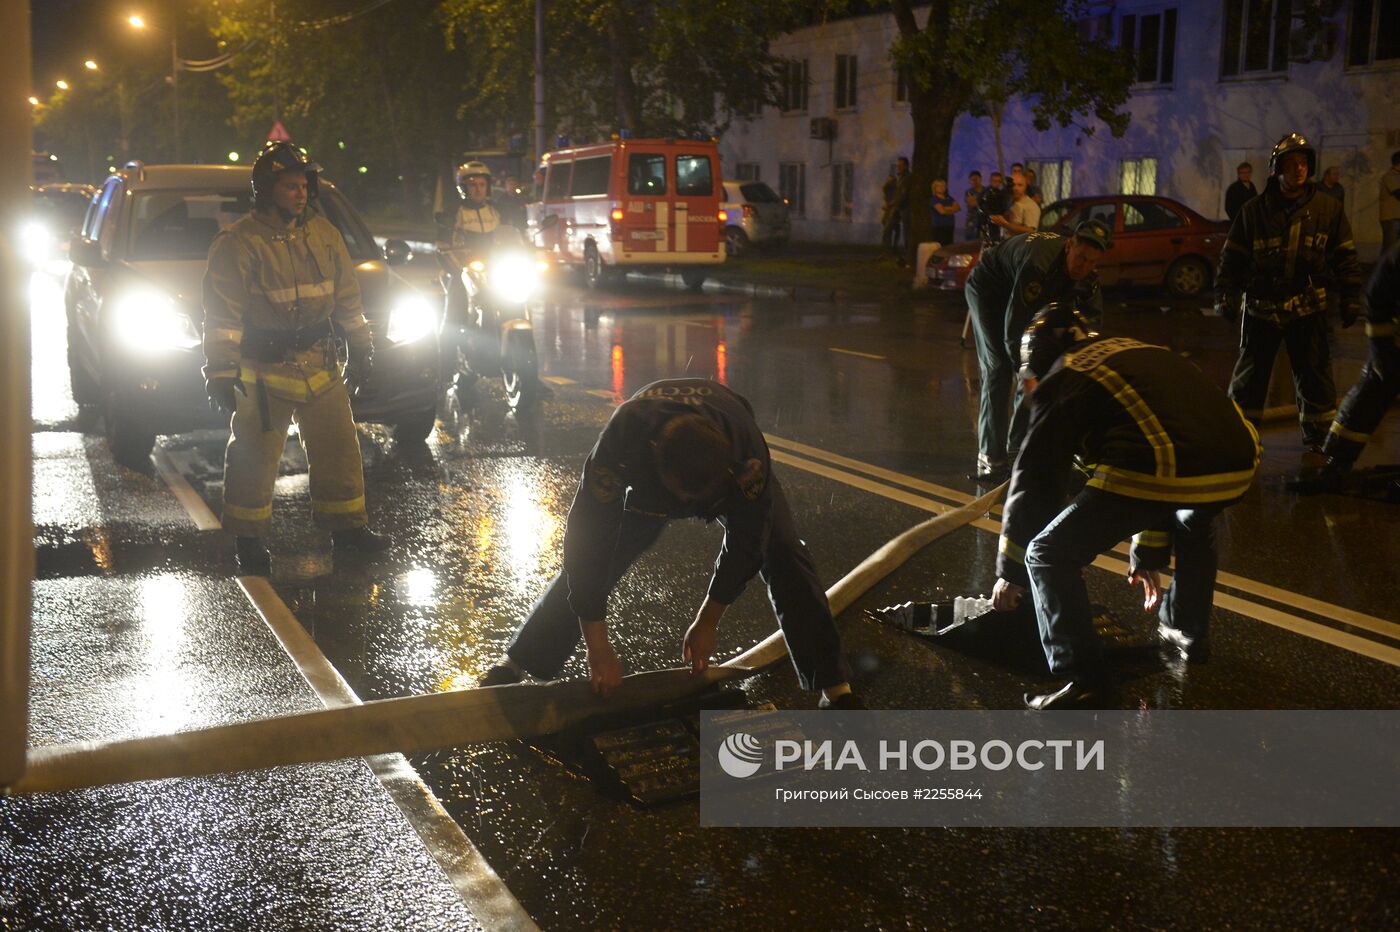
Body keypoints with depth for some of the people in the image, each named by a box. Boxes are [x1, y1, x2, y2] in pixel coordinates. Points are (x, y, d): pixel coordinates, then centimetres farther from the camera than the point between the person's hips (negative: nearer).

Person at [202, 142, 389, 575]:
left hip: (319, 363, 5)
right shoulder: (239, 243, -10)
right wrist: (220, 372, -16)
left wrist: (361, 350, 16)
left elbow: (347, 296, 16)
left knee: (338, 447, 9)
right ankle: (249, 541, 13)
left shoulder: (323, 234, 8)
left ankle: (346, 526, 22)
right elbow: (223, 313, -12)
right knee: (254, 456, 1)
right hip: (263, 369, -5)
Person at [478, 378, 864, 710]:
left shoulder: (748, 449, -43)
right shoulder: (622, 438, -44)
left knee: (782, 555, -18)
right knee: (587, 560, -9)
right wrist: (598, 647, -35)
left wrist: (708, 621, -19)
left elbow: (745, 542, -28)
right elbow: (588, 539, -38)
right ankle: (514, 665, 7)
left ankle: (834, 688, -11)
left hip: (731, 477, 0)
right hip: (646, 484, 1)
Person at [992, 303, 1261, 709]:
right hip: (1238, 465, 7)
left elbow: (1035, 481, 16)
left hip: (1157, 471, -7)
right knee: (1193, 519, 42)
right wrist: (1149, 554, 50)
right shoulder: (1137, 352, 35)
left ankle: (1079, 677, 1)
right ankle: (1189, 630, 46)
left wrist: (1011, 571, 28)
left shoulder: (1060, 382, 15)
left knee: (1048, 557, 7)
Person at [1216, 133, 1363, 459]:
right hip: (1261, 307, 0)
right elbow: (1232, 257, 4)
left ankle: (1316, 442, 16)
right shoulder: (1253, 211, 1)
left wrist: (1352, 297, 0)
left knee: (1315, 378, 4)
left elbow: (1345, 257, 5)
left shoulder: (1328, 209, 2)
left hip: (1308, 309, 0)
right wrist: (1225, 295, -3)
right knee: (1249, 377, 8)